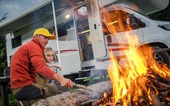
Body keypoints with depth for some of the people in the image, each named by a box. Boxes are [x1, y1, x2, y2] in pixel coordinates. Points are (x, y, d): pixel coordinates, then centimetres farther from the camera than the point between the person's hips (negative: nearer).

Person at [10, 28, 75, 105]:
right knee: (55, 91, -18)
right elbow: (41, 68, -29)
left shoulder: (29, 46, 26)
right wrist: (61, 79, -42)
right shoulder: (33, 46, -10)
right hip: (24, 87, -11)